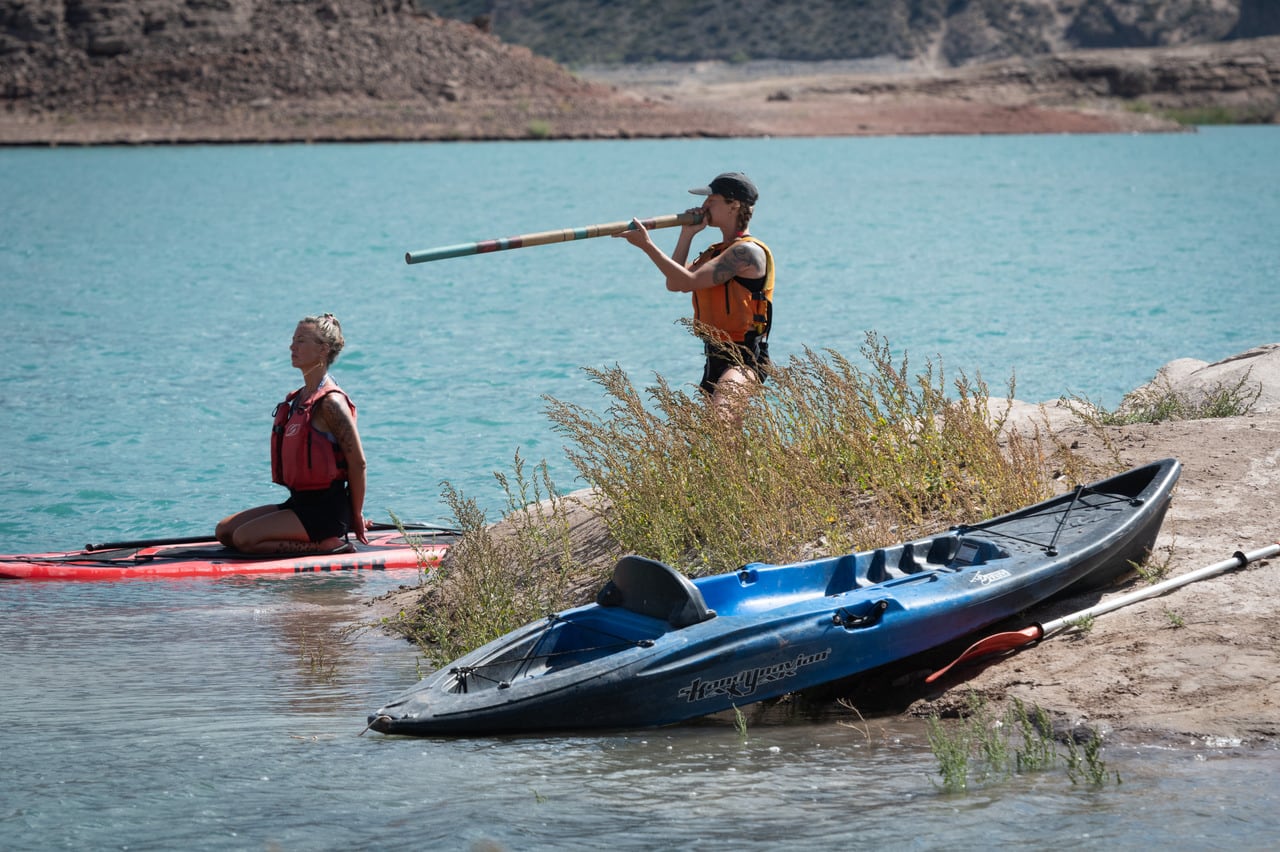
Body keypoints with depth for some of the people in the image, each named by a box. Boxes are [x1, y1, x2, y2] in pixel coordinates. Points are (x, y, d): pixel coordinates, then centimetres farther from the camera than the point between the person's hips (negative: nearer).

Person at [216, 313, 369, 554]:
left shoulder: (330, 403, -16)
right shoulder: (298, 398, 13)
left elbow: (357, 462, -16)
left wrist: (356, 516, -10)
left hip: (325, 509, -10)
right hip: (300, 501, 10)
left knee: (245, 539, -20)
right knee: (224, 530, 6)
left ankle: (327, 545, -11)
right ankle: (319, 537, 6)